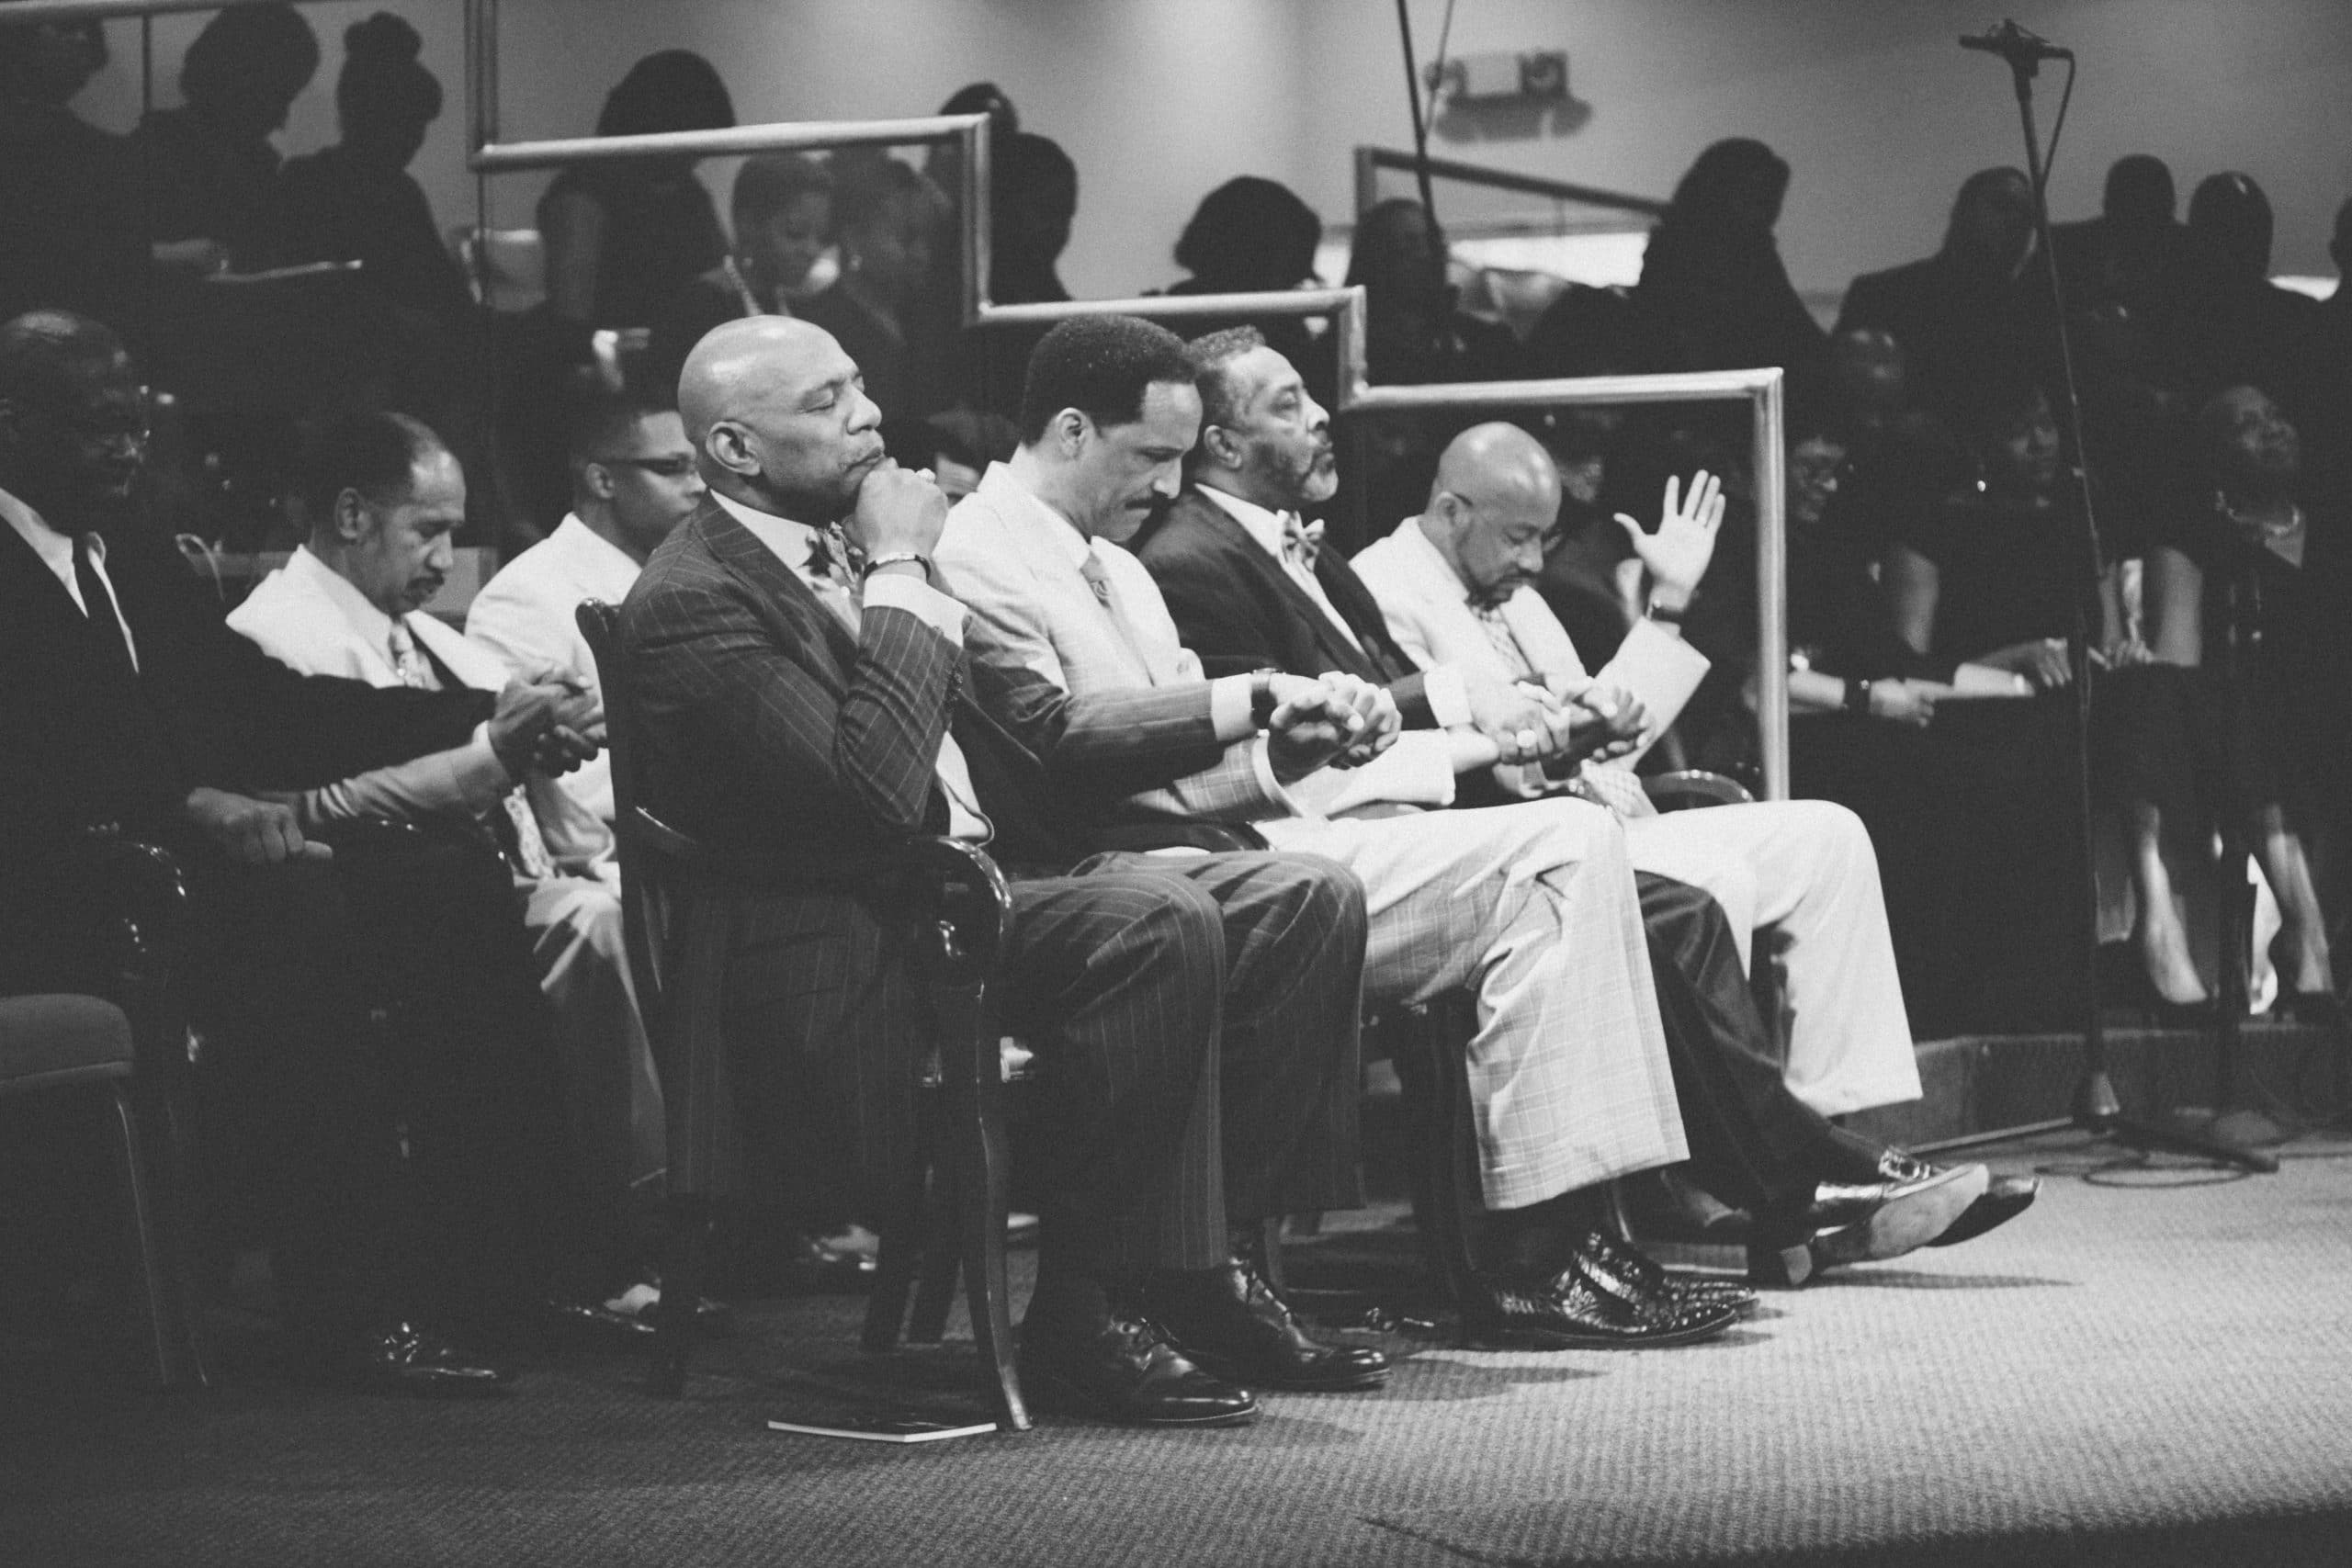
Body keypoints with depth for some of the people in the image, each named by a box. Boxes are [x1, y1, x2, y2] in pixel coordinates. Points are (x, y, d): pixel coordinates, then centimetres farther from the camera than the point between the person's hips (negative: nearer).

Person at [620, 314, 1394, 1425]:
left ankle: (1205, 1262, 0)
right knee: (1158, 919, -31)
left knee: (1307, 900, -2)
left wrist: (1256, 711, 10)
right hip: (858, 968, -9)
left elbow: (1041, 735, 21)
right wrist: (899, 579, -15)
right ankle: (1086, 1318, -21)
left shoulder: (847, 555, 16)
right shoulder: (691, 604, -12)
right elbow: (876, 798, -24)